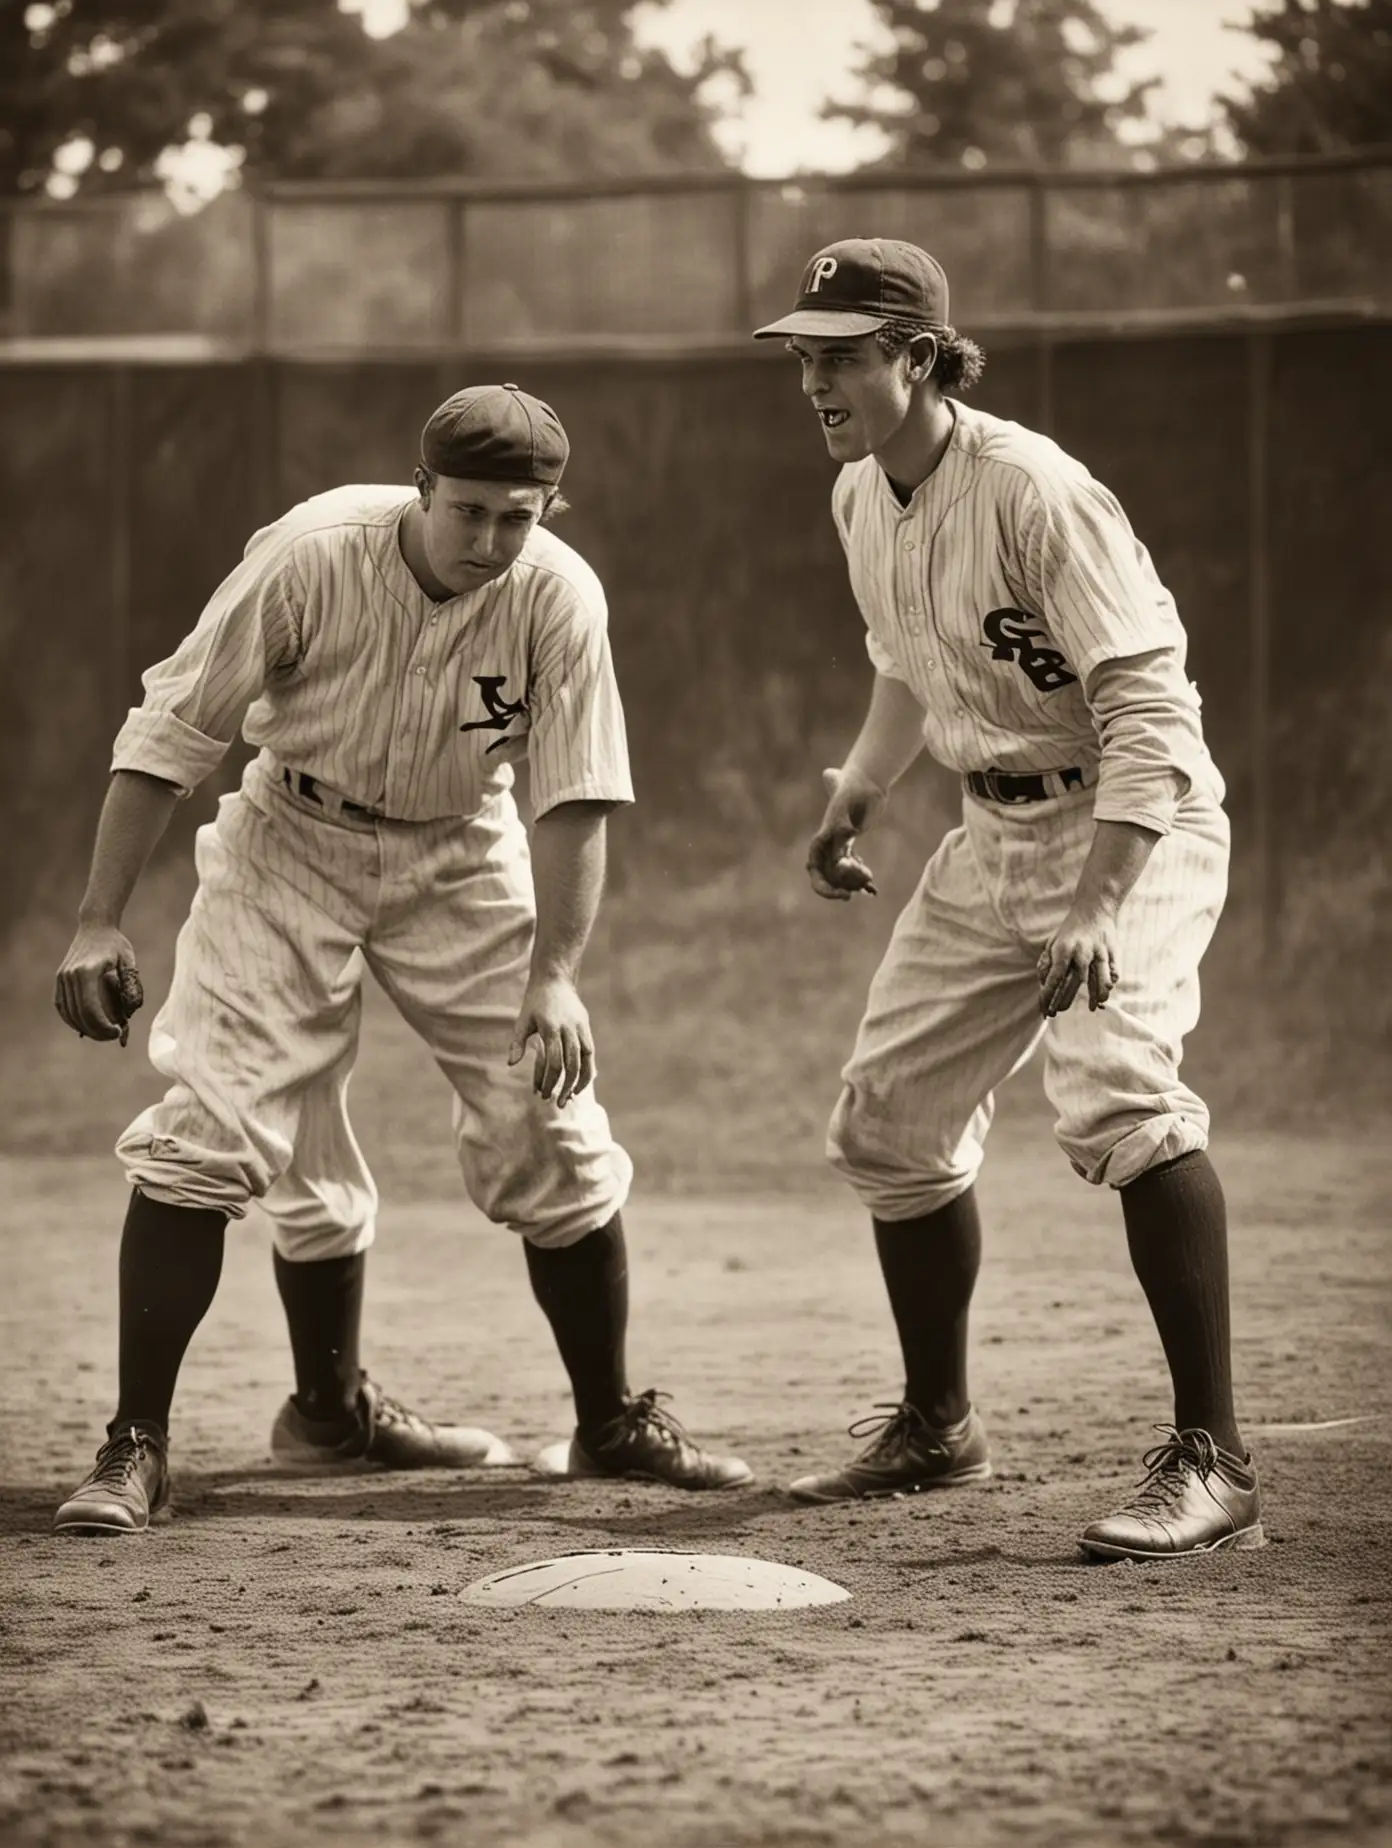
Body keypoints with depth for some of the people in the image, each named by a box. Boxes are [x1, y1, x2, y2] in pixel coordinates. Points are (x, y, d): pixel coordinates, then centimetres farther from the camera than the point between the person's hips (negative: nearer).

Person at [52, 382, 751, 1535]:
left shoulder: (559, 597, -20)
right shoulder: (312, 556, -25)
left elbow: (574, 800, -15)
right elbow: (172, 733, -18)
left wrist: (554, 976, -26)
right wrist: (100, 921, -21)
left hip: (462, 857, 2)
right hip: (292, 843, -2)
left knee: (556, 1135, -1)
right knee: (208, 1130, -14)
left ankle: (612, 1426, 17)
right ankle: (137, 1446, -9)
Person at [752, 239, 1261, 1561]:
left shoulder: (1031, 493, -22)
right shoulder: (860, 497, 4)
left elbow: (1147, 709, -26)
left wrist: (1098, 909, -35)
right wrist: (855, 795, 9)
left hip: (1129, 826, -9)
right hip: (991, 834, 9)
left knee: (1115, 1091, -30)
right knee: (889, 1119, 12)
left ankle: (1212, 1463, -30)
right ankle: (936, 1427, 33)